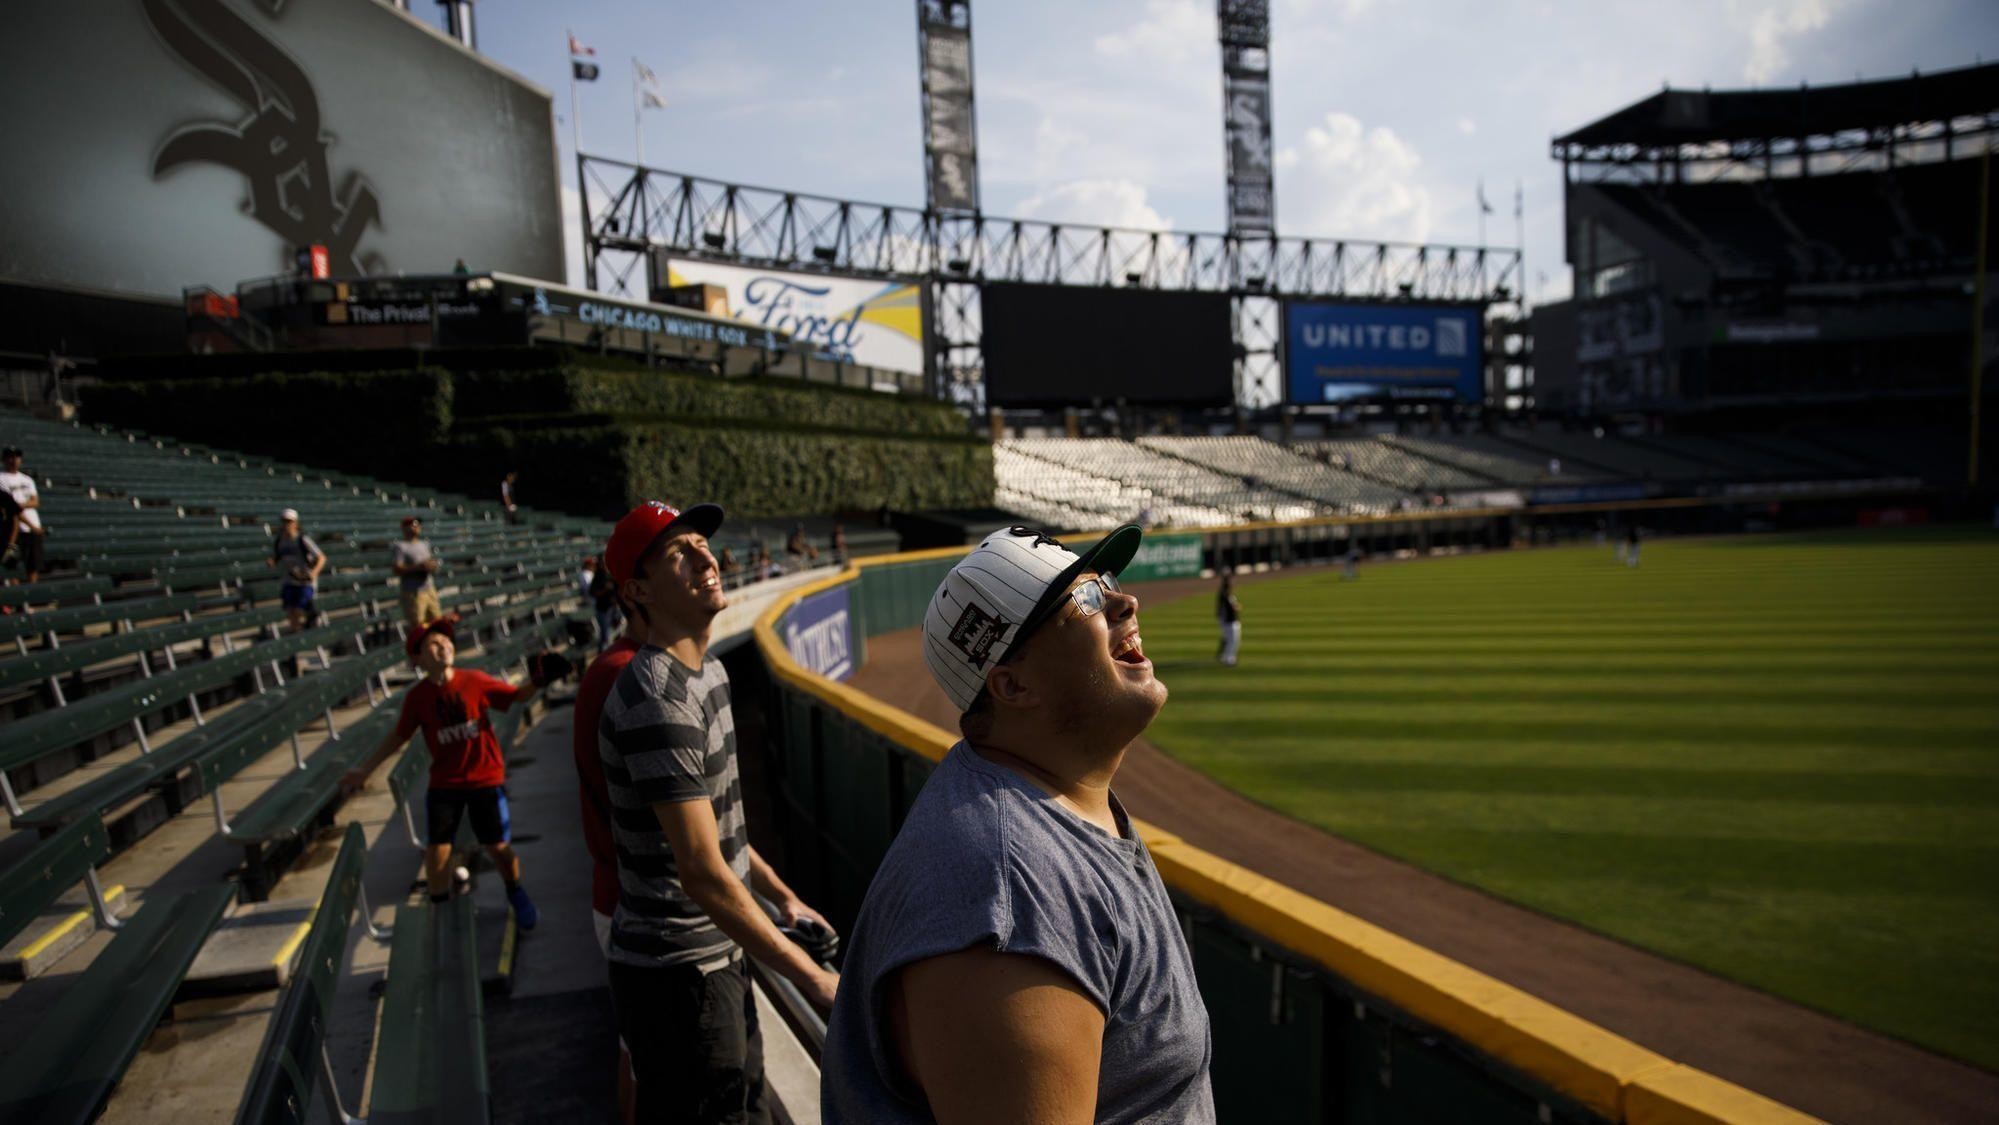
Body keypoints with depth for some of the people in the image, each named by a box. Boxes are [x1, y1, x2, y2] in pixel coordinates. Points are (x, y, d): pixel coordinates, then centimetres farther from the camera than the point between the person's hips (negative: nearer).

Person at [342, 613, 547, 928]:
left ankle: (517, 895, 31)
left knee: (498, 846, 4)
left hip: (486, 778, -1)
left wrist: (538, 681, -22)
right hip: (444, 783, 1)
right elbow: (398, 736, 5)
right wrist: (365, 769, 5)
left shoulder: (475, 681, -11)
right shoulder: (417, 696, -8)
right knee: (436, 848, 4)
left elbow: (518, 697, -3)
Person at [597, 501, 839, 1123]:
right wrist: (811, 977, -20)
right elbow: (703, 874, -26)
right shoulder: (656, 698, -25)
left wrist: (784, 898, 20)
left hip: (718, 952, 9)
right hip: (677, 975, -9)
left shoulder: (708, 670, 6)